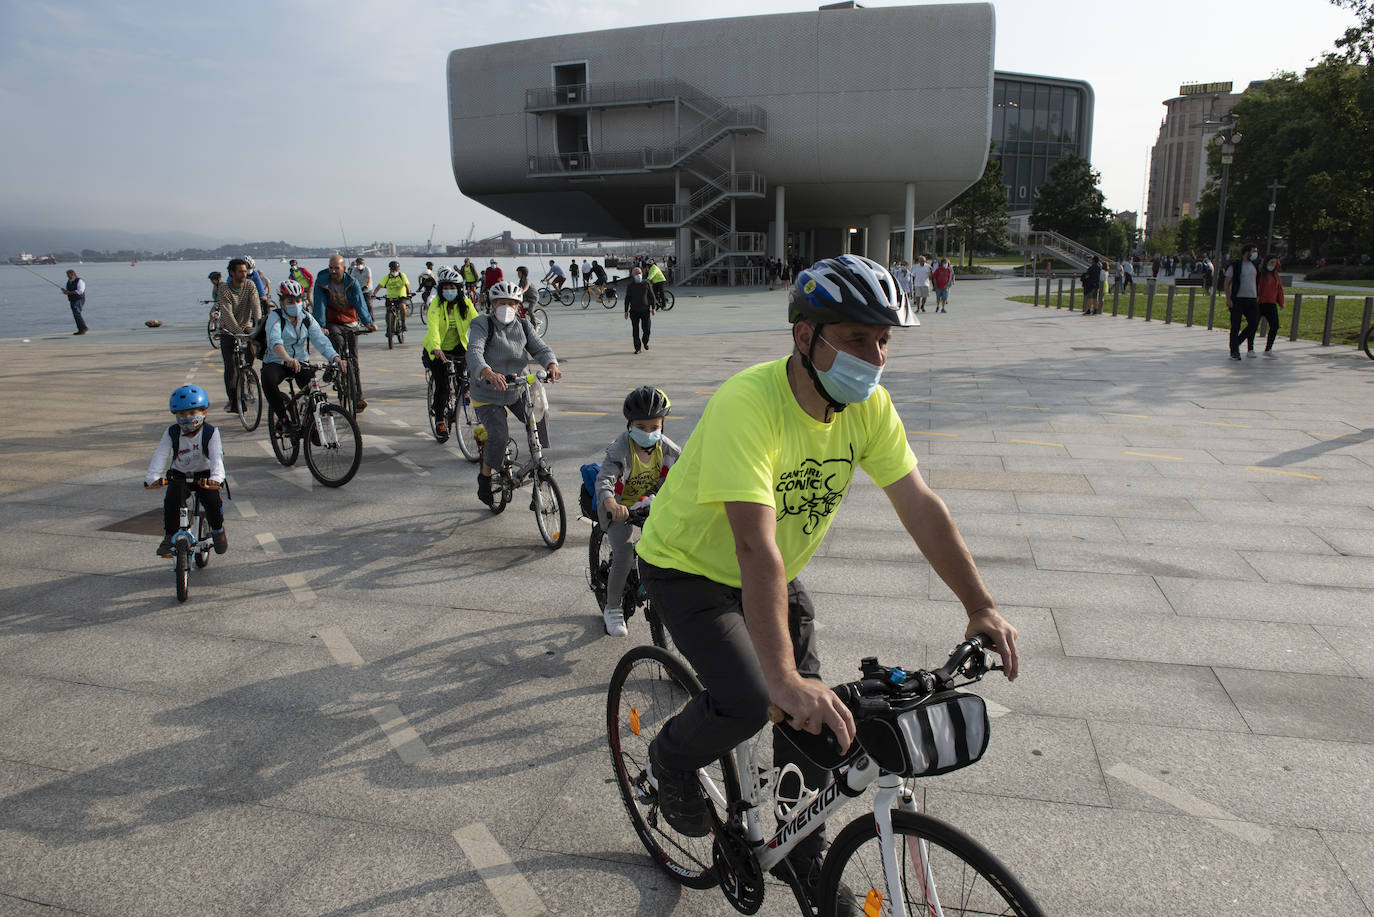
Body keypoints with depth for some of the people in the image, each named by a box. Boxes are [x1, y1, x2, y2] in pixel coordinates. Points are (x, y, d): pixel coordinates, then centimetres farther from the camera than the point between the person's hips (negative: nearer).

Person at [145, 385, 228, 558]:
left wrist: (216, 477, -45)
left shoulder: (210, 433, -13)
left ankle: (218, 530, 4)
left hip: (204, 475, -2)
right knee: (172, 498, -26)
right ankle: (170, 536, -9)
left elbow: (216, 457, -27)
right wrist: (152, 477, -35)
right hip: (179, 474, 2)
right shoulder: (171, 433, -7)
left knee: (212, 499, -25)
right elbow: (160, 456, -18)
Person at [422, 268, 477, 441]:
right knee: (442, 383, -12)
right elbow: (433, 326, -30)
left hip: (457, 347, 3)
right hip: (437, 350, -3)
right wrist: (436, 348, -47)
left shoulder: (465, 303, -7)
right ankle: (439, 420, 5)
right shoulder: (436, 303, -16)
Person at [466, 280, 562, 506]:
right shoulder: (482, 325, -13)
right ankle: (485, 477, 3)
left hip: (517, 388, 5)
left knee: (538, 418, -18)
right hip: (487, 395, -4)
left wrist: (552, 366, -32)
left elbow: (540, 348, -8)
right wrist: (488, 373, -51)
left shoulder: (523, 326, 2)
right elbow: (474, 352, -29)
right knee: (498, 436, -22)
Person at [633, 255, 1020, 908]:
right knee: (749, 702, -24)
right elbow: (756, 545, -44)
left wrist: (981, 608, -17)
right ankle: (672, 760, 11)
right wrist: (783, 676, -49)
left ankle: (806, 858, 31)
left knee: (816, 716, 4)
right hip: (689, 568, -6)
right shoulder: (746, 404, -36)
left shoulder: (869, 404, -14)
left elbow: (920, 507, -11)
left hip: (773, 575, 6)